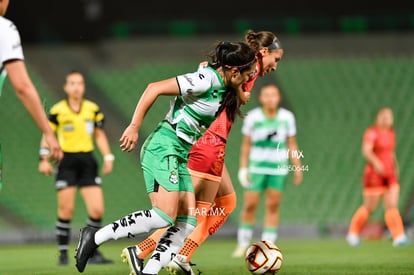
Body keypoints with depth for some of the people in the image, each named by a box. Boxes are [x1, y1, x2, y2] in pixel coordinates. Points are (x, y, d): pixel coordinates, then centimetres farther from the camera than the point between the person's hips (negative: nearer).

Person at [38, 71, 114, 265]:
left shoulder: (93, 109, 8)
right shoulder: (57, 110, -2)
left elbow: (100, 135, 16)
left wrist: (108, 157, 8)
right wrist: (44, 159, -5)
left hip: (87, 162, 3)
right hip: (66, 162, -3)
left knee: (97, 210, -5)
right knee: (66, 209, -5)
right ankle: (63, 253, 5)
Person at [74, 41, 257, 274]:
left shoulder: (225, 88, 9)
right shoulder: (206, 80, -16)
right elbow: (155, 88, -17)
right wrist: (134, 127, -16)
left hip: (181, 157, 10)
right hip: (163, 148, -10)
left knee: (188, 222, -2)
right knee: (165, 216, -19)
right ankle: (95, 237, -10)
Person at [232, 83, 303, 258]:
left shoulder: (287, 117, -2)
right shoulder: (252, 117, -6)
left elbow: (291, 144, 4)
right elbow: (246, 144, 2)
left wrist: (298, 167, 1)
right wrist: (243, 168, 0)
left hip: (279, 167, 1)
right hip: (257, 167, -1)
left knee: (273, 207, 0)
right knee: (250, 205, -3)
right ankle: (243, 244, 11)